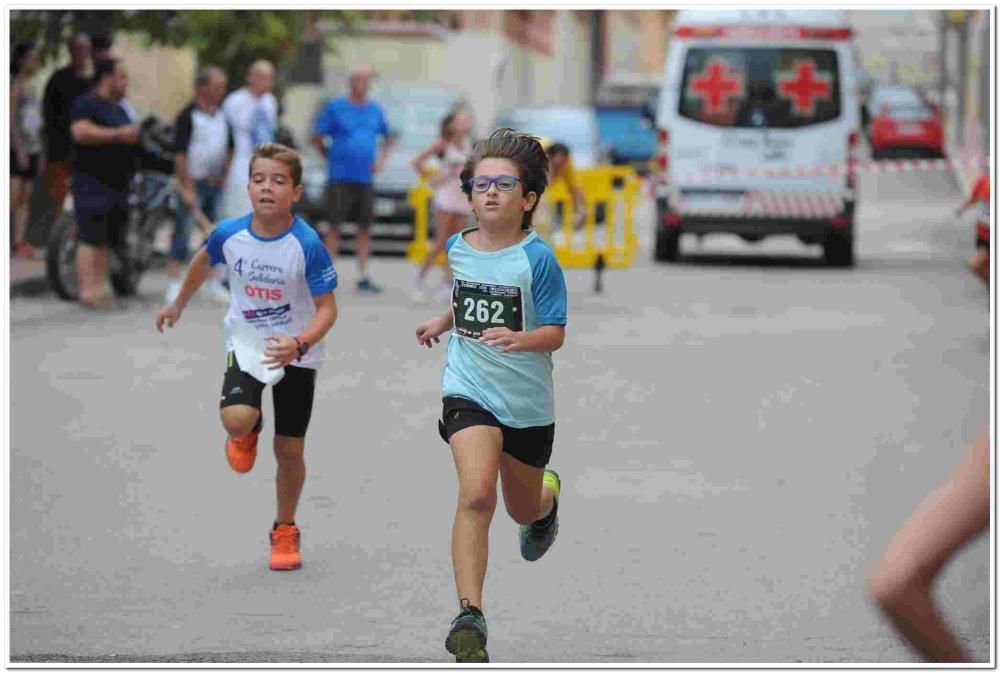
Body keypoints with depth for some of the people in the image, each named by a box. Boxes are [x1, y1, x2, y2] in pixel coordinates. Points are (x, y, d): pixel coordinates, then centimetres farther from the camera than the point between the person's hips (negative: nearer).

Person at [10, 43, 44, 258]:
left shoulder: (30, 86, 16)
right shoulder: (16, 86, -9)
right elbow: (11, 120, -14)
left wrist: (39, 152, 17)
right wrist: (20, 150, -18)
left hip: (32, 149, 8)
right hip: (17, 148, -8)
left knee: (25, 199, 5)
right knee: (13, 197, -13)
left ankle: (19, 240, 5)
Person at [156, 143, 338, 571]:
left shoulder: (308, 245, -24)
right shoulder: (229, 234, -14)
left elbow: (327, 309, -20)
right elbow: (204, 262, 10)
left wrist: (300, 344, -38)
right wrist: (178, 305, 24)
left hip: (296, 352, -1)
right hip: (245, 343, 1)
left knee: (289, 450, 5)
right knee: (236, 419, -26)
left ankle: (285, 531, 30)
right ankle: (247, 435, 15)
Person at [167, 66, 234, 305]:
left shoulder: (223, 115, 9)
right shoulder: (188, 116, -11)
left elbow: (229, 149, 19)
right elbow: (180, 154, -14)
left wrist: (224, 176, 10)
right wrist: (187, 188, -17)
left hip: (216, 184, 7)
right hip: (193, 182, -7)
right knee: (183, 233, -7)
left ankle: (213, 282, 17)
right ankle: (174, 285, -6)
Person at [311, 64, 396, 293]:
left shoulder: (374, 109, 11)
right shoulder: (335, 107, -1)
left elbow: (387, 137, 24)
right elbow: (317, 138, 3)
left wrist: (381, 158, 9)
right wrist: (331, 158, -1)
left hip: (365, 178, 4)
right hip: (340, 178, -4)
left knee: (365, 229, 6)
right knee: (335, 227, -5)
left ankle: (364, 277, 12)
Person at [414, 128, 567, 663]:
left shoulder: (537, 259, -13)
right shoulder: (457, 249, 1)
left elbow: (556, 333, -14)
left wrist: (519, 339, -32)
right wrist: (441, 324, 18)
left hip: (527, 399, -1)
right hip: (469, 391, 1)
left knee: (523, 509, 19)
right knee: (476, 494, -23)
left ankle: (549, 494, 59)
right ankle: (469, 617, -25)